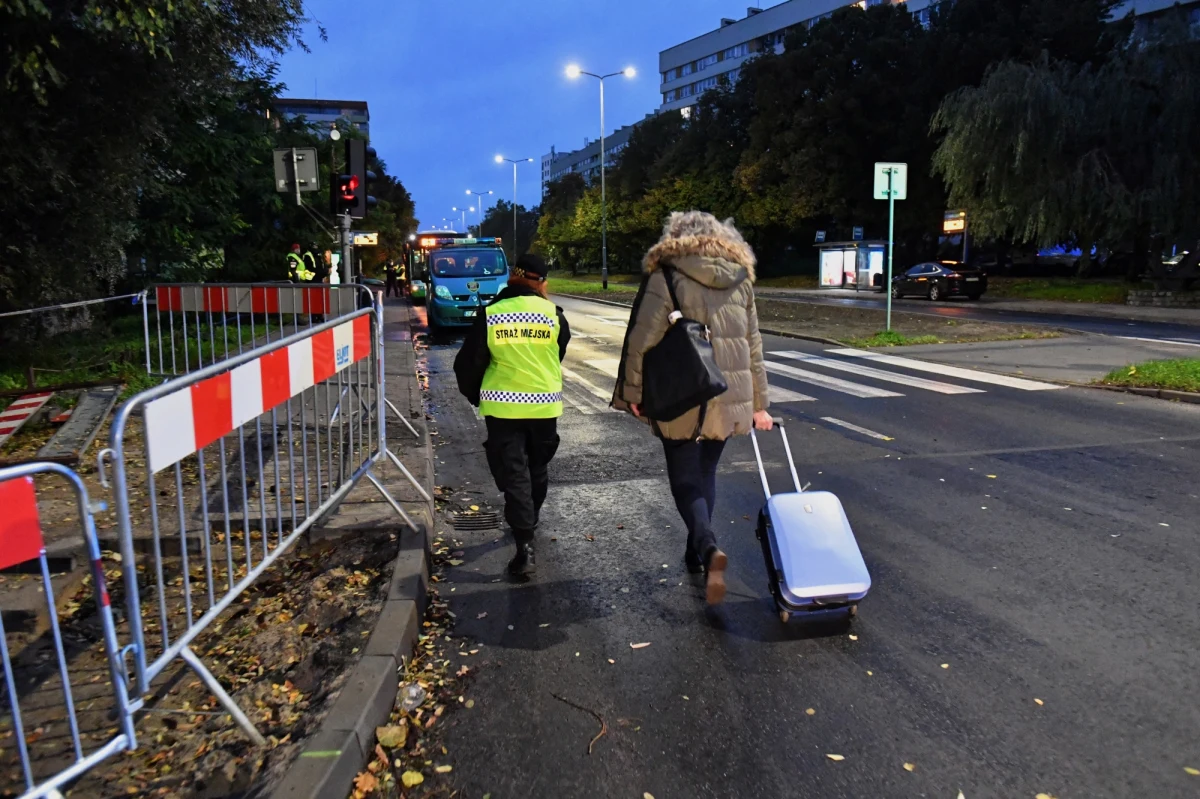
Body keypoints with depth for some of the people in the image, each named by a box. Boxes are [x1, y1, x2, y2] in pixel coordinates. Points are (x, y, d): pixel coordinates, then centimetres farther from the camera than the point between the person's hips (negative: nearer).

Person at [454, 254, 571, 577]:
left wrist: (475, 395, 14)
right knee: (538, 466, 22)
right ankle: (531, 518, 42)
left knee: (513, 472, 0)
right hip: (544, 404, 2)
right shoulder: (552, 313, -5)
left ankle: (525, 546, -7)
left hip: (502, 406, -2)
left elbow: (468, 364, -3)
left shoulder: (490, 315, -8)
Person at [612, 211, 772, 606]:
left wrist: (632, 390, -1)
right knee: (706, 473, 19)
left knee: (684, 478, 3)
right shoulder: (741, 280, 10)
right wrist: (759, 403, 18)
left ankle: (709, 547, -19)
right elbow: (753, 345, 12)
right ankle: (697, 553, 28)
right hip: (729, 396, 5)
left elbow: (642, 340, -12)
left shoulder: (666, 277, -6)